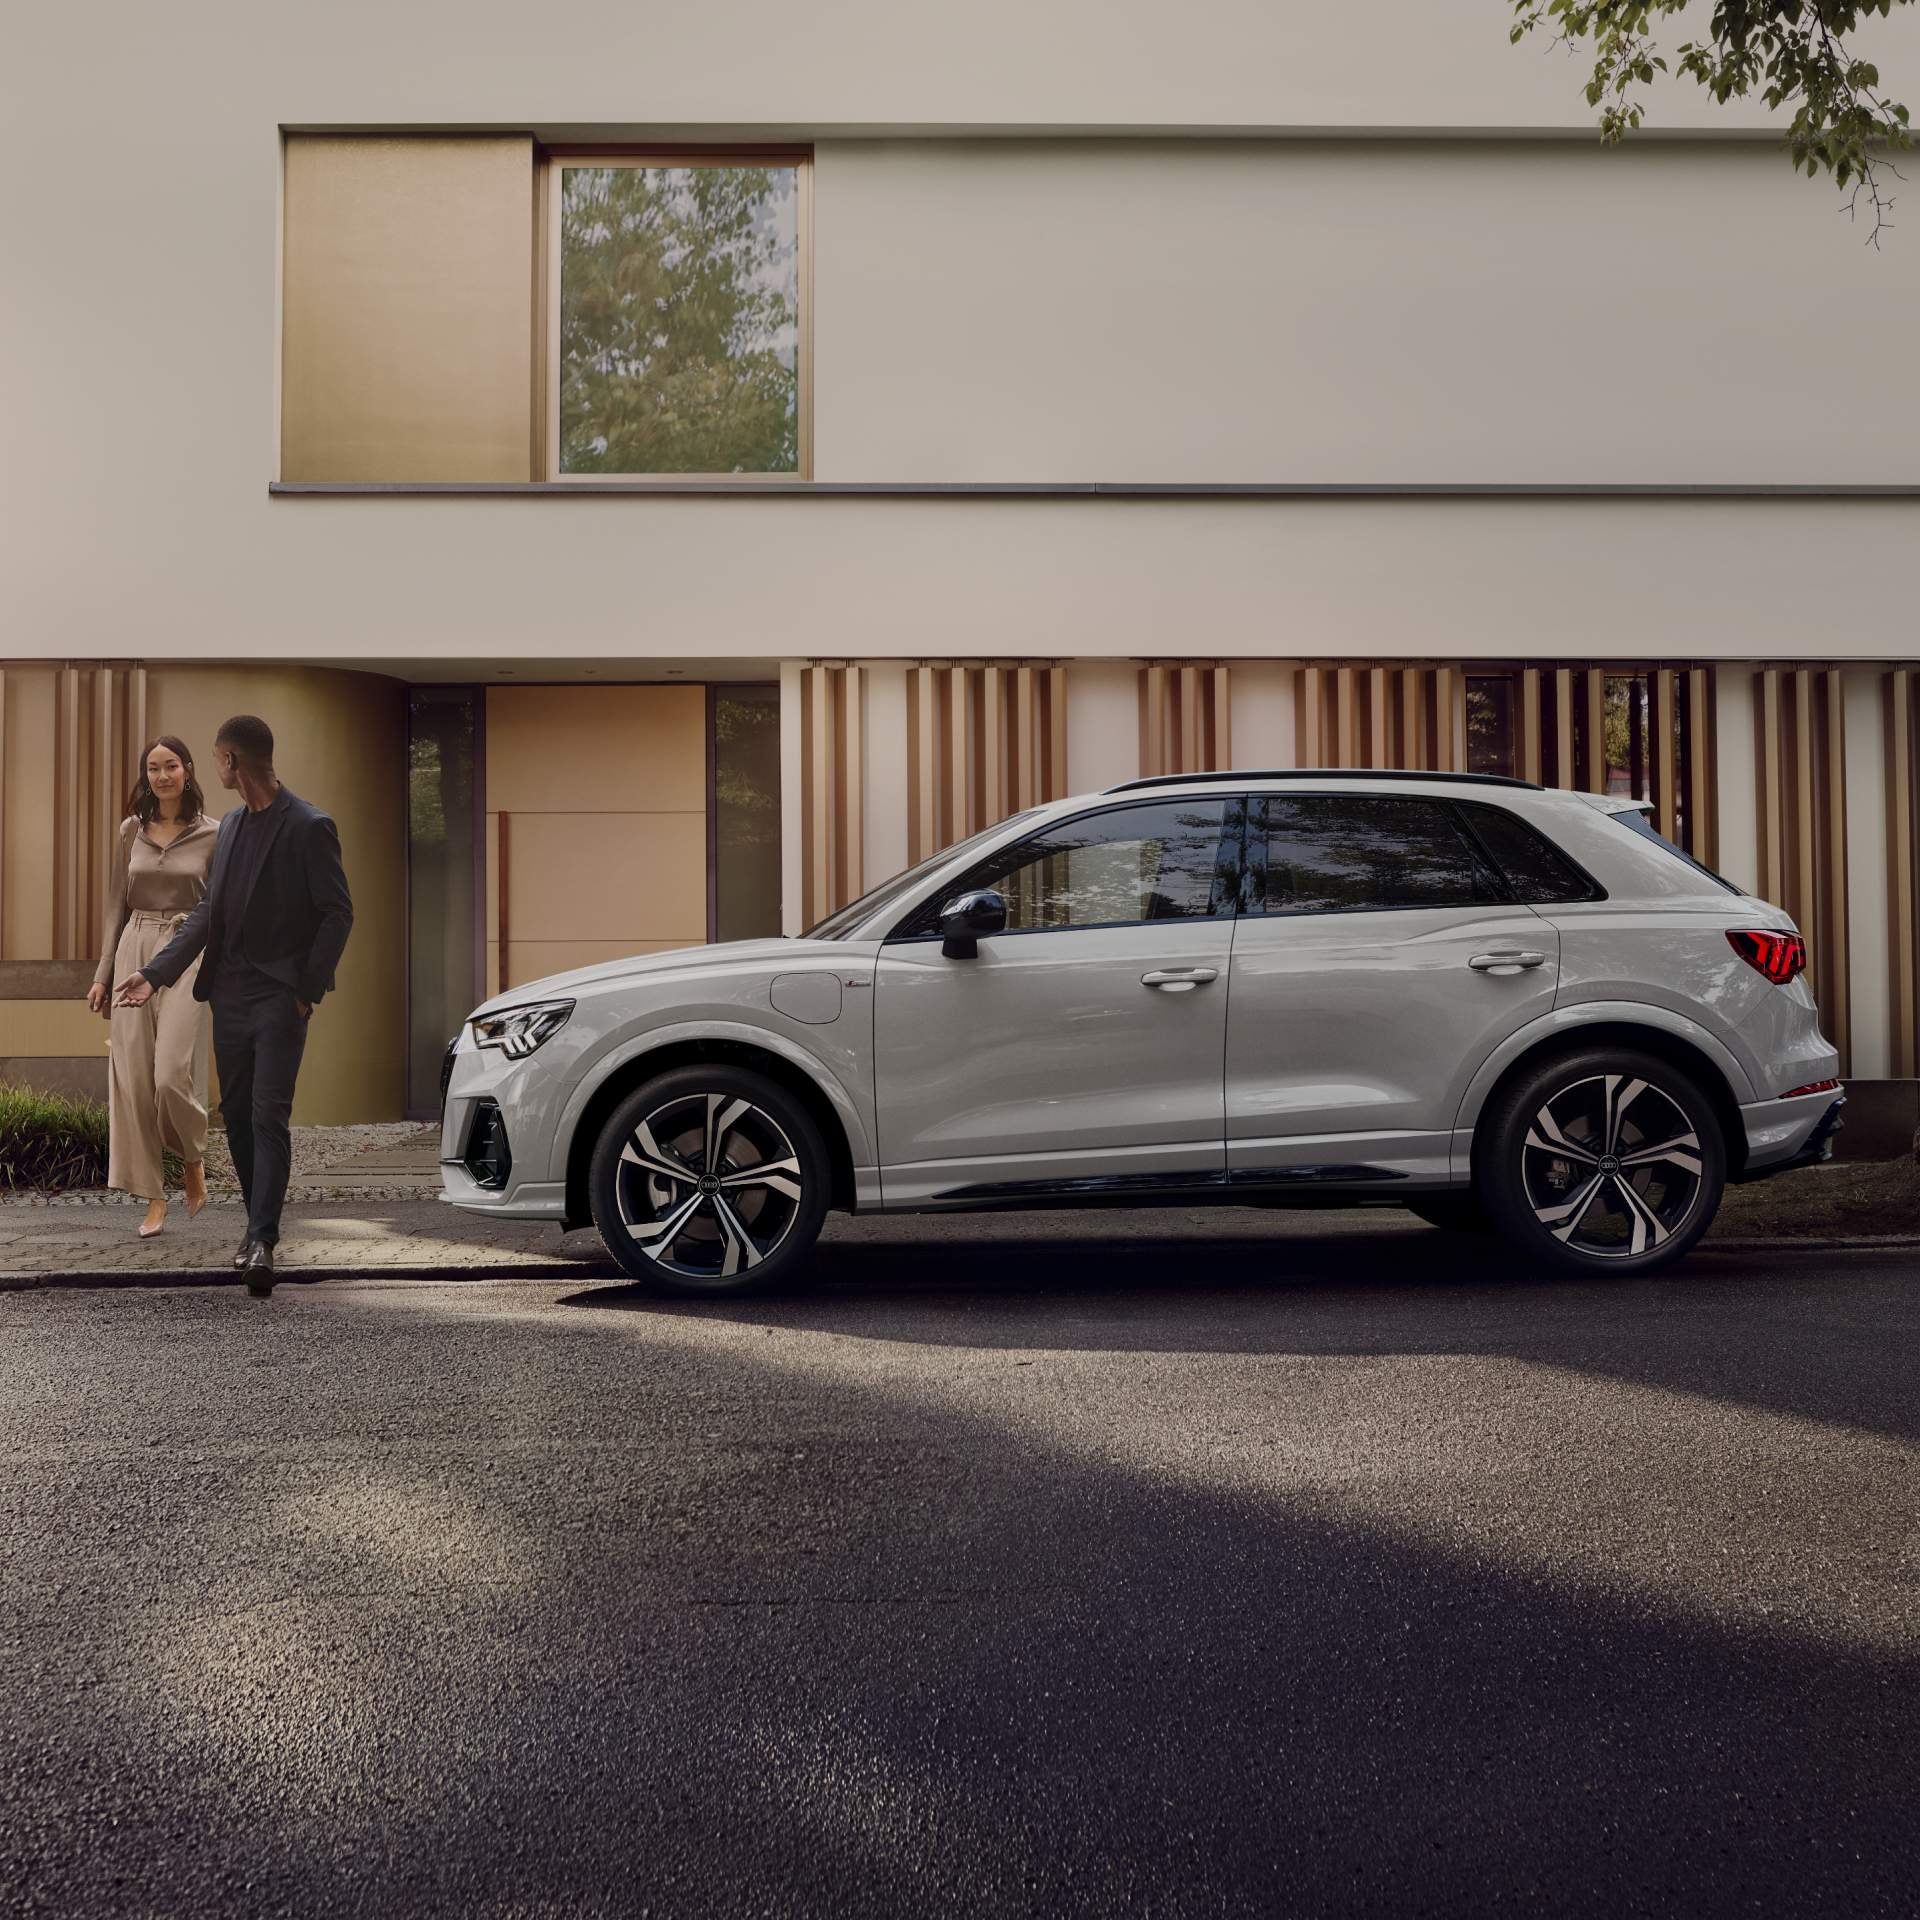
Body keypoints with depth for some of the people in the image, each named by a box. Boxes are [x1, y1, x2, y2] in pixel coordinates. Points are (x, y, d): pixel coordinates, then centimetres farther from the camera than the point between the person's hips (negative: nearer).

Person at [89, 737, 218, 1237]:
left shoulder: (211, 835, 1)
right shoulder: (131, 831, 10)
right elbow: (117, 905, 14)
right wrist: (103, 973, 9)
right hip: (134, 953, 4)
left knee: (172, 1075, -15)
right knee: (133, 1079, -2)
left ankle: (194, 1161, 16)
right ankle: (154, 1200, 5)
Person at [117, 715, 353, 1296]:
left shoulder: (309, 827, -9)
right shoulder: (231, 826, 14)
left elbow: (338, 912, -8)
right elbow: (208, 911, 17)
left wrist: (308, 989, -11)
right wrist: (156, 972, 9)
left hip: (280, 994, -7)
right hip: (230, 993, 7)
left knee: (269, 1116, -12)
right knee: (237, 1114, 10)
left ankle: (261, 1239, -15)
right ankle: (260, 1224, 22)